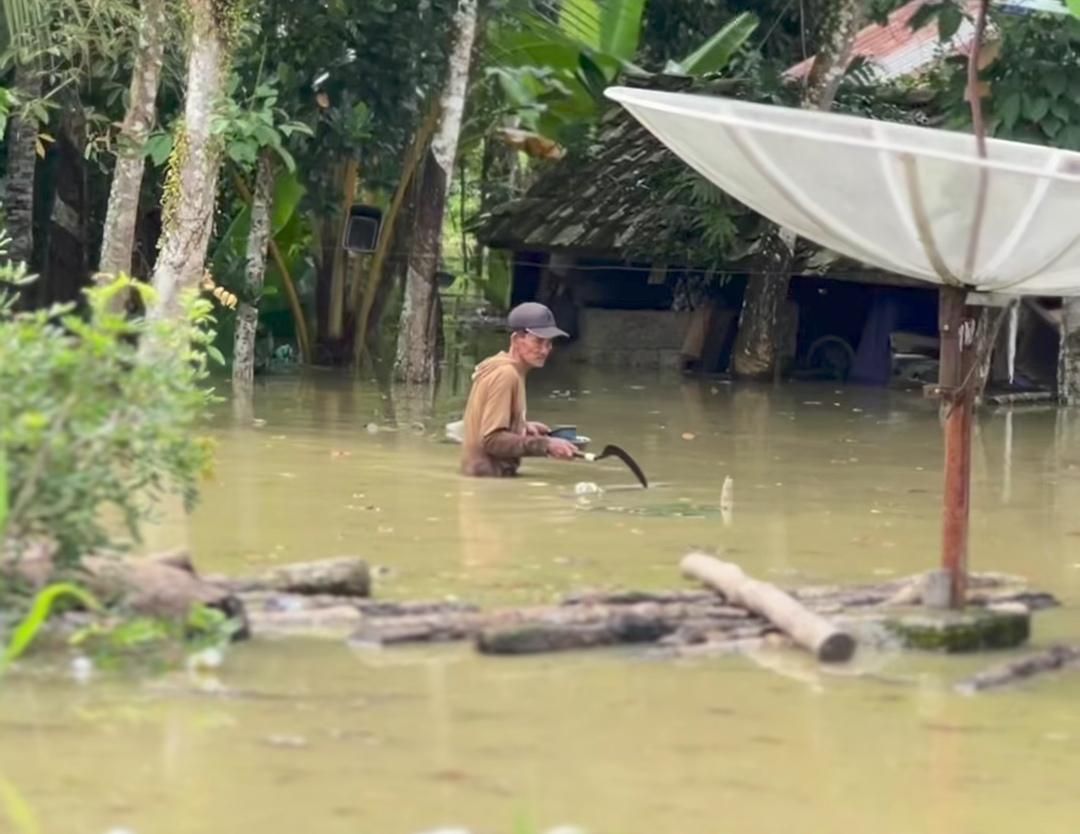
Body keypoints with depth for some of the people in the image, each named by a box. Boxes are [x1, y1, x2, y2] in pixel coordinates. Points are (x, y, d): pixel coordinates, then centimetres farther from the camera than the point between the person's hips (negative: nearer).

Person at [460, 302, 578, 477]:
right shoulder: (505, 375, -17)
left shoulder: (503, 369, 11)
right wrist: (546, 445, -25)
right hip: (488, 476, -10)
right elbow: (492, 440, -22)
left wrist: (523, 428, 8)